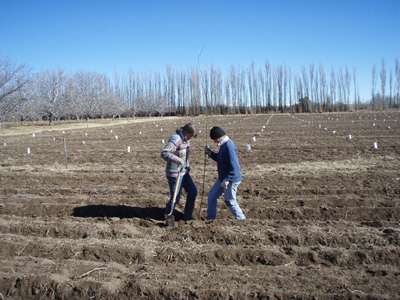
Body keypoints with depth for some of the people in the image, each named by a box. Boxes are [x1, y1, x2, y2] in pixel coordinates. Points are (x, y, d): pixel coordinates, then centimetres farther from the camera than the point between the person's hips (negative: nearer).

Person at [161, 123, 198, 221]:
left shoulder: (186, 139, 8)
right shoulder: (175, 139, -21)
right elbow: (164, 153, -29)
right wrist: (177, 159, -40)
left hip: (183, 172, 9)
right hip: (174, 173, -9)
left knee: (193, 191, 12)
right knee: (175, 198, -1)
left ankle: (187, 216, 25)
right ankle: (167, 217, 23)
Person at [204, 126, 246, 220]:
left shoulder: (229, 146, -25)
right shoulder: (224, 145, 7)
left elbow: (234, 167, -28)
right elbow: (220, 159, 22)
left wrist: (227, 179, -27)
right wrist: (210, 153, 9)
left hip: (231, 180, -10)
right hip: (223, 178, 10)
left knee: (230, 202, 1)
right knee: (212, 195, 16)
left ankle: (241, 220, 19)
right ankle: (210, 218, 30)